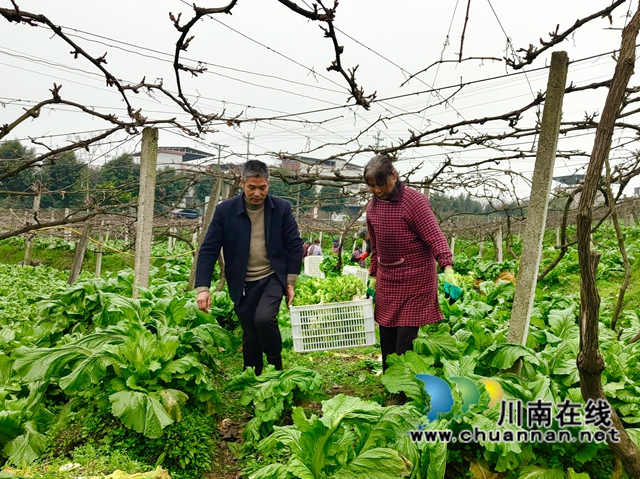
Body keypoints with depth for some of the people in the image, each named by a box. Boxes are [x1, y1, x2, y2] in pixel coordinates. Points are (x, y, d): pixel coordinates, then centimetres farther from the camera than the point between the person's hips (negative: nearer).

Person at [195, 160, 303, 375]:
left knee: (264, 318, -24)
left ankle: (276, 369, 2)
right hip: (242, 284, 1)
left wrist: (290, 281, -2)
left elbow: (295, 246, 1)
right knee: (250, 335, 9)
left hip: (273, 278, -1)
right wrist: (202, 287, -14)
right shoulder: (225, 210, -8)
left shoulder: (282, 208, -5)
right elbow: (208, 250, -7)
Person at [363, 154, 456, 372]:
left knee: (405, 338, -6)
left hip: (416, 279, -6)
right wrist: (373, 276, 18)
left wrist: (447, 268, -31)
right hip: (387, 280, 7)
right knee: (386, 338, 10)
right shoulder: (372, 206, 8)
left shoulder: (415, 201, -13)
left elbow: (434, 237, -19)